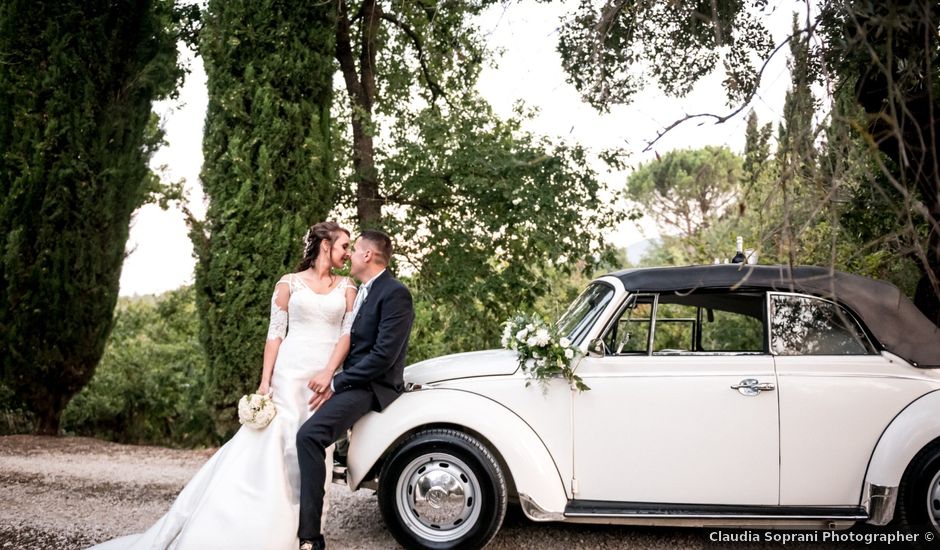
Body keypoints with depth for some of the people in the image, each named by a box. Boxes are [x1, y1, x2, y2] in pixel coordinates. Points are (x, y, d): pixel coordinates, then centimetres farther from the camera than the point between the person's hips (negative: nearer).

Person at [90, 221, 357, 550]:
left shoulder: (347, 287, 11)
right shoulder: (289, 284, 6)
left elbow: (348, 333, 1)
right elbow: (275, 334, 3)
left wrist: (327, 373, -13)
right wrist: (264, 381, -4)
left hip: (327, 377, 2)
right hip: (289, 373, -2)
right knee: (276, 444, -6)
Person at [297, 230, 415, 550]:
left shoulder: (394, 293, -13)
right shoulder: (360, 291, 17)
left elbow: (384, 354, -21)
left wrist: (336, 383, -18)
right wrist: (329, 377, -1)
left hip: (369, 386, -10)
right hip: (347, 380, 10)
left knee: (309, 435, -28)